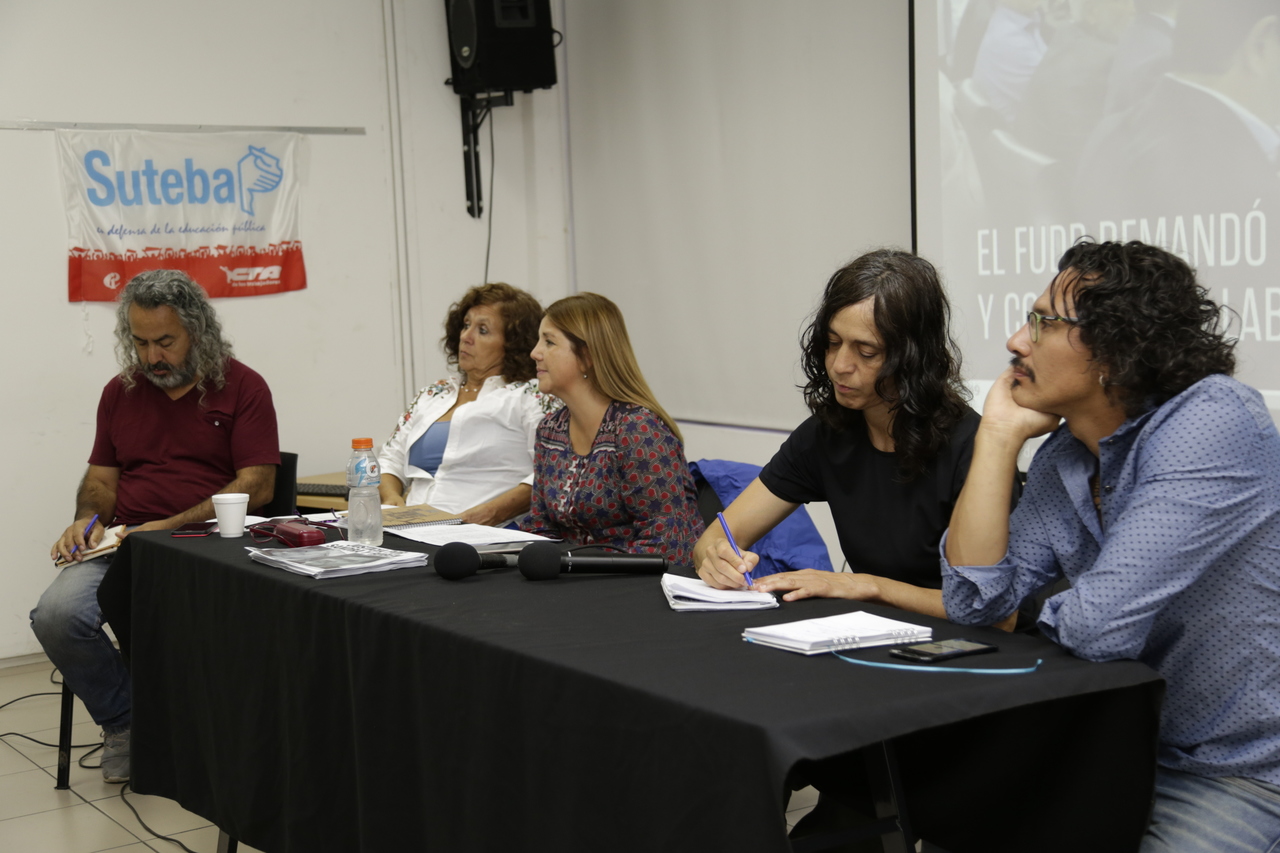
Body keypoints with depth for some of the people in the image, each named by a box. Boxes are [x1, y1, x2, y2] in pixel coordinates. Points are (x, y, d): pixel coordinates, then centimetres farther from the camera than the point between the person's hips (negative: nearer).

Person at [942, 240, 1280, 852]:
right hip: (1127, 751, 7)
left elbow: (1101, 626, -28)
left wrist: (1056, 616, -4)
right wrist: (1000, 433, -5)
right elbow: (974, 601, -3)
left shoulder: (1213, 423, -22)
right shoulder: (1062, 459, 3)